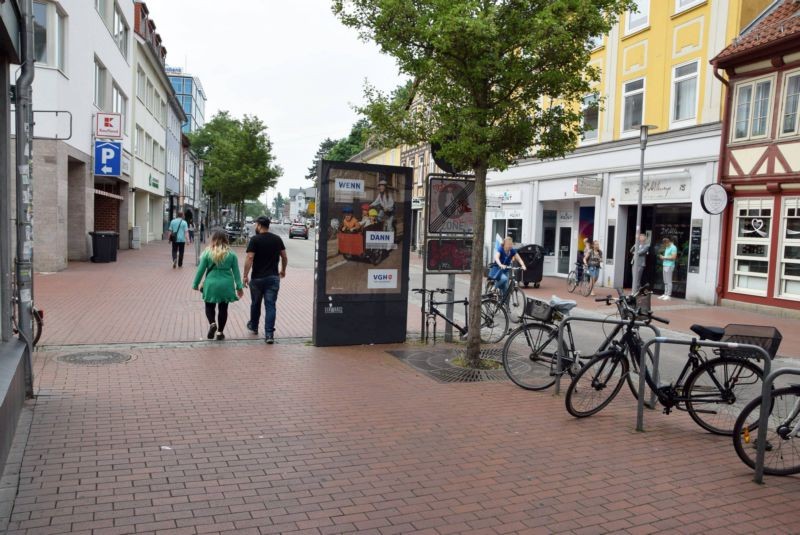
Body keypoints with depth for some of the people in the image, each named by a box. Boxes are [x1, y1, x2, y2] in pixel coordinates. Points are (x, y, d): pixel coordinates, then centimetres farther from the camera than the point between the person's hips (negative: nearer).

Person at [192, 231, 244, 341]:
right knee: (223, 308, 12)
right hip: (226, 285, 1)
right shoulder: (231, 254, -1)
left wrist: (195, 284, 11)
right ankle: (220, 332, 17)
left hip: (211, 284, -1)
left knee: (209, 306, 17)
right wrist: (239, 286, 7)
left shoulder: (207, 253, -4)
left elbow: (201, 270, -1)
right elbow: (236, 271, 1)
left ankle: (212, 323, -9)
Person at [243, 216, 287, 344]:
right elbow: (284, 257, 10)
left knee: (255, 303, 18)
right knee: (270, 305, 0)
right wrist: (283, 270, 24)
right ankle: (269, 334, -7)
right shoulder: (277, 239, 5)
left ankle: (253, 327, 39)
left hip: (257, 278, -2)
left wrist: (245, 275, -11)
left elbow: (250, 258, -15)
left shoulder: (255, 240, -8)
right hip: (273, 277, 2)